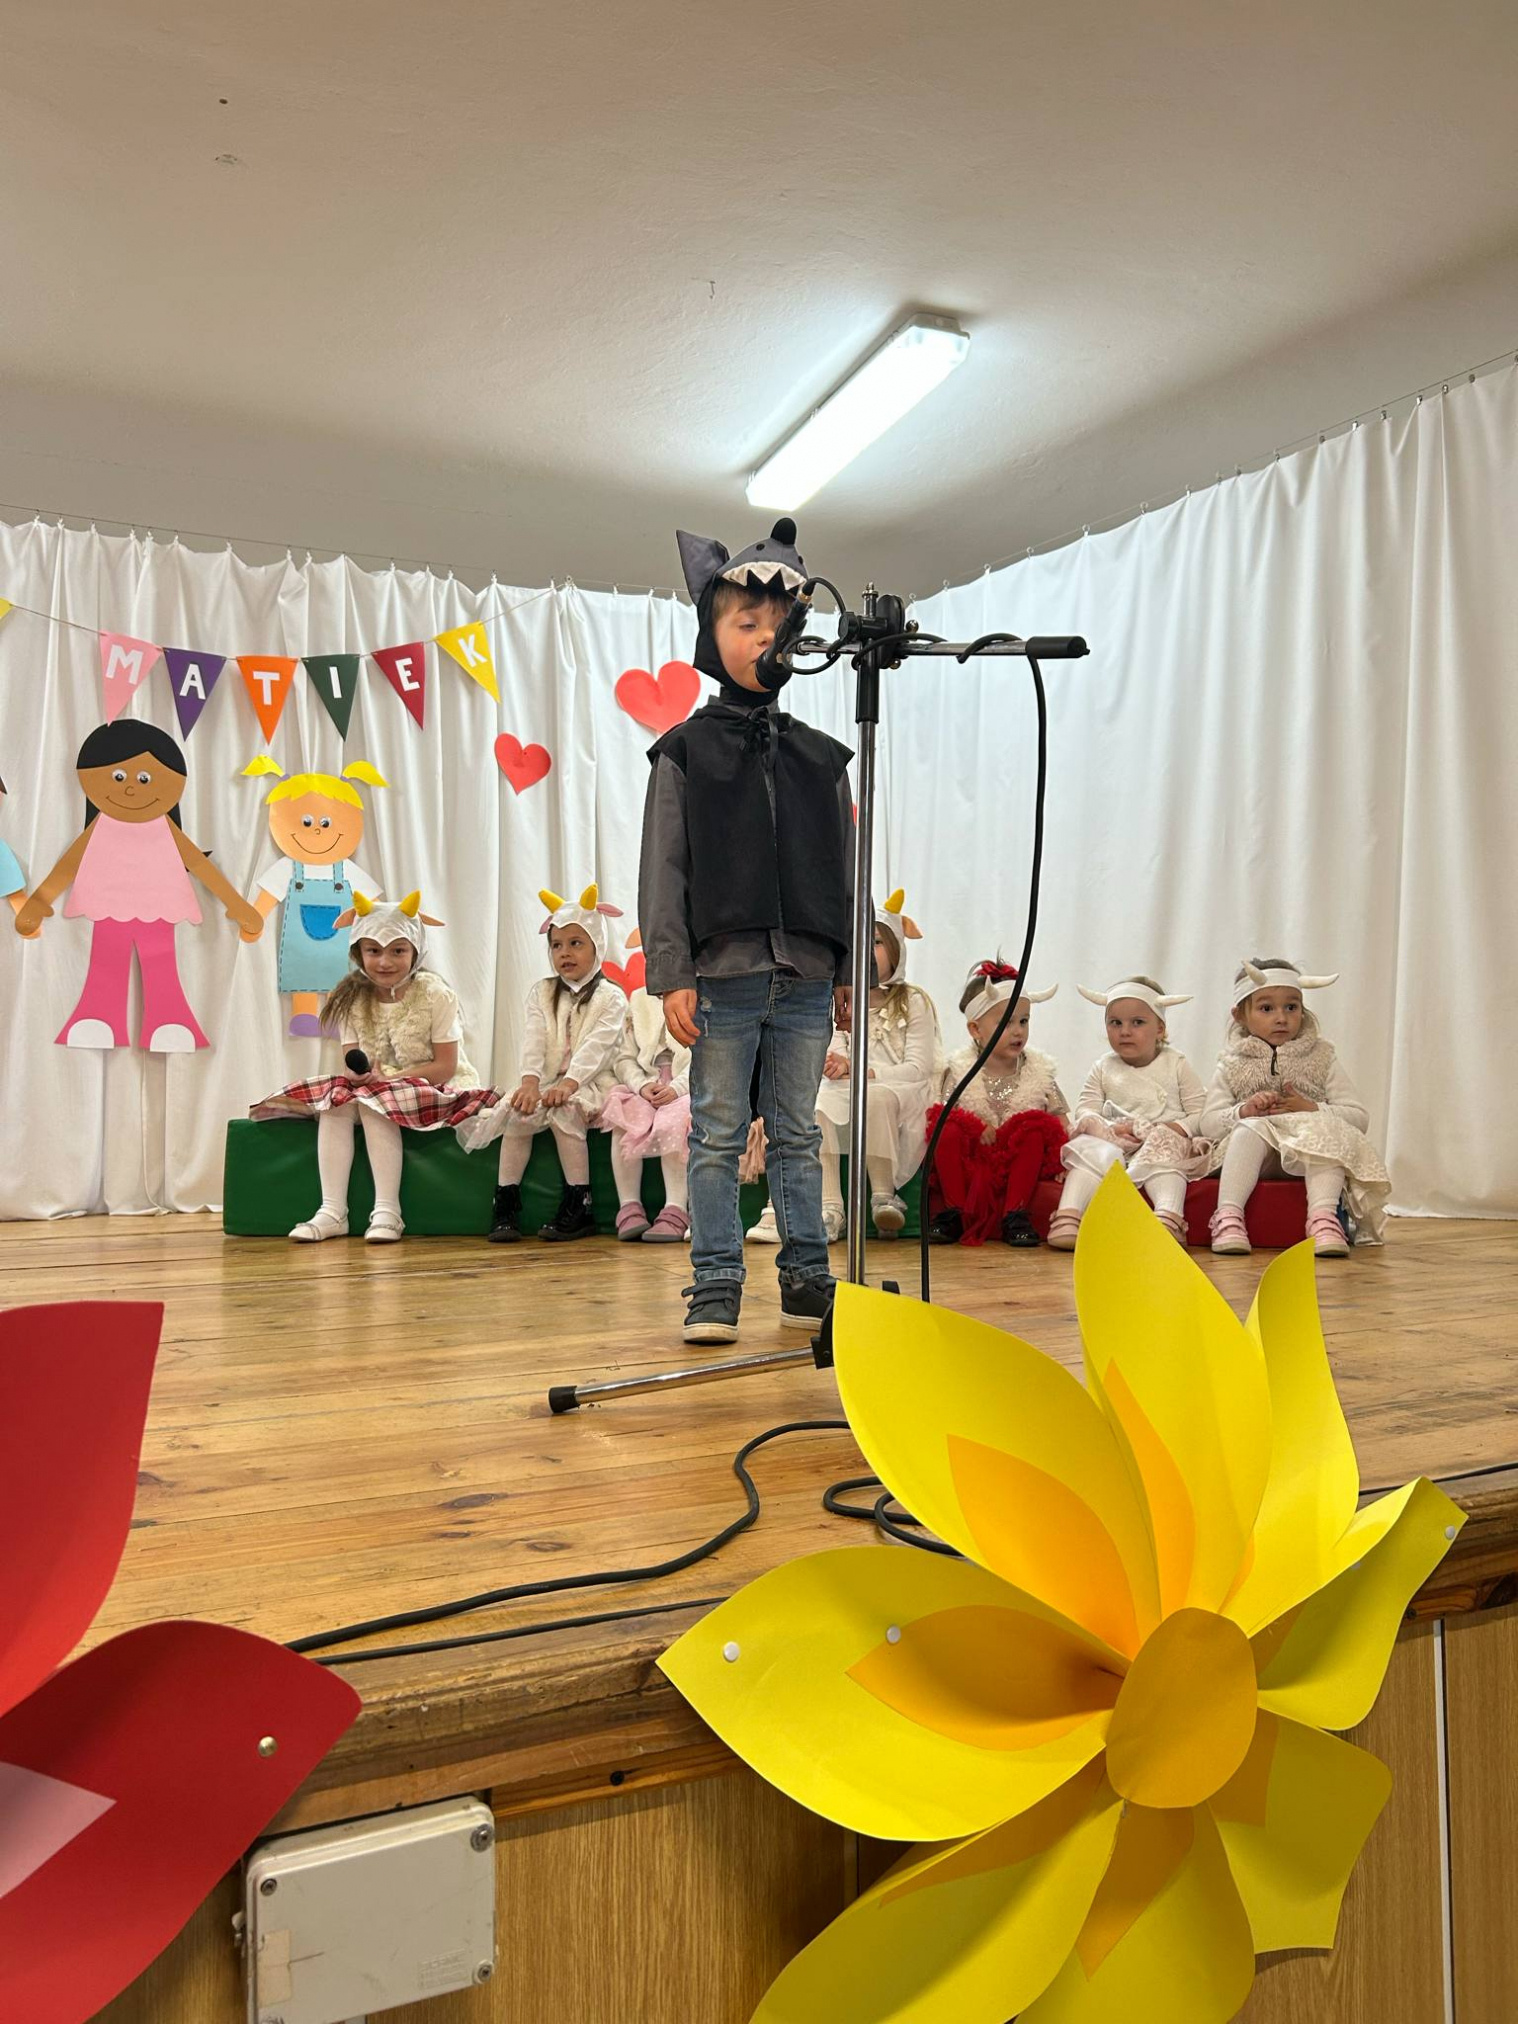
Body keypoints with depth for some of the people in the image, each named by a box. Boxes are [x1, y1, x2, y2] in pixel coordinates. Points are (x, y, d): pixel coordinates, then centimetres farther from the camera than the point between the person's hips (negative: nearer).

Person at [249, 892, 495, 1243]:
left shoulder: (434, 994, -12)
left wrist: (387, 1078, -24)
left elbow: (446, 1066, -15)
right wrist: (357, 1072, -25)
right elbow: (353, 1063, 1)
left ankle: (387, 1211, -30)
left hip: (437, 1090, -5)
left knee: (373, 1102, -30)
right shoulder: (353, 999, 2)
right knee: (337, 1098, -22)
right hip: (375, 1088, 5)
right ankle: (332, 1211, -25)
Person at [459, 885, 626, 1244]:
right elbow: (534, 1040, 0)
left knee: (563, 1111, -32)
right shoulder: (543, 992, 14)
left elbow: (596, 1046, -14)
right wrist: (530, 1081, -17)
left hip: (589, 1084, -4)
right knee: (520, 1114, -24)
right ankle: (506, 1204, -20)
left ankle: (578, 1204, -26)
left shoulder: (609, 996, 0)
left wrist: (570, 1082, -29)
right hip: (547, 1081, 4)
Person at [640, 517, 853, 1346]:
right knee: (717, 1138, 2)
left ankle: (806, 1279, 18)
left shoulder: (820, 757, 11)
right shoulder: (685, 751, 2)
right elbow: (664, 872, -2)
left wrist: (849, 971, 9)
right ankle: (715, 1288, 8)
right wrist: (671, 975, -9)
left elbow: (845, 870, 13)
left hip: (806, 976, 3)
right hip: (722, 974, -3)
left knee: (797, 1134, 10)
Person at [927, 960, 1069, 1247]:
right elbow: (944, 1114, -5)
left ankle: (1015, 1214, -21)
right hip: (970, 1161, -1)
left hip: (1017, 1162, 1)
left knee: (1034, 1131, -27)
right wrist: (977, 1130, -22)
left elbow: (1061, 1119, 6)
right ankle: (954, 1211, -17)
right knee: (949, 1131, -27)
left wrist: (1063, 1159, -11)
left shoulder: (1038, 1071, 5)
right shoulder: (961, 1071, 1)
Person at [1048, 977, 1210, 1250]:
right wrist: (1109, 1129, -15)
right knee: (1091, 1152, -27)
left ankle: (1169, 1219, -55)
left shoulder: (1176, 1066, 7)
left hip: (1164, 1141, -2)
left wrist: (1176, 1129, -16)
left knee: (1164, 1149, -34)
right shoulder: (1104, 1069, 14)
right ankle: (1067, 1218, -43)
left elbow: (1201, 1113, 2)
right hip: (1113, 1142, 2)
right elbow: (1085, 1110, 5)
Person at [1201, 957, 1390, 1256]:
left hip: (1309, 1154, 0)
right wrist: (1243, 1111, -17)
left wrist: (1313, 1109, -14)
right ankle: (1228, 1215, -45)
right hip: (1257, 1156, 0)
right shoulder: (1232, 1065, 11)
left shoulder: (1322, 1059, 11)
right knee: (1249, 1129, -33)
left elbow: (1359, 1117, 4)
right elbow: (1209, 1123, 4)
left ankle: (1323, 1216, -47)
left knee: (1328, 1131, -31)